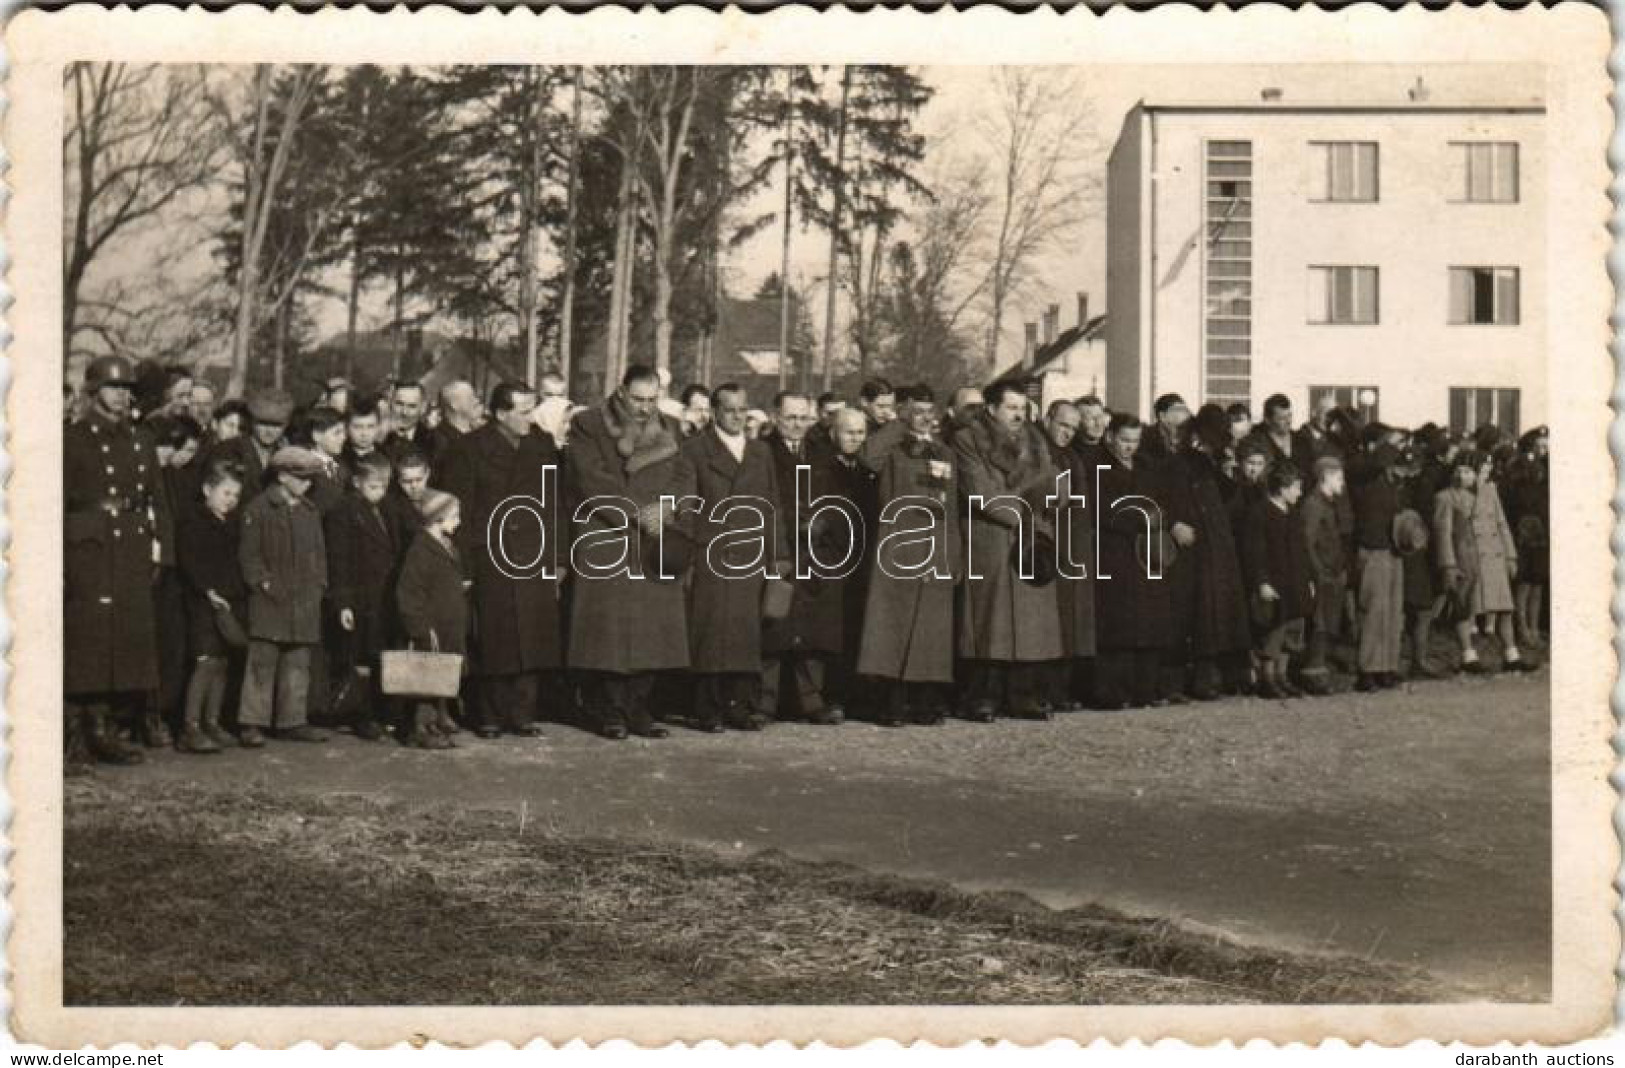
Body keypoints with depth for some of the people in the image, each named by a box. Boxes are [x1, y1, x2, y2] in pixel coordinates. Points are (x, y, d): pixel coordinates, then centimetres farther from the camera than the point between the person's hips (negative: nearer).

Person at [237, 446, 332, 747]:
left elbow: (319, 553, 20)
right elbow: (249, 553, -5)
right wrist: (264, 581, -13)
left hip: (305, 602, 6)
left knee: (299, 663, 8)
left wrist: (319, 584, 9)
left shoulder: (311, 512, 15)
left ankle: (292, 722, 15)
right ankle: (252, 723, -2)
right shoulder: (259, 509, -2)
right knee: (263, 662, -6)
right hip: (269, 601, -5)